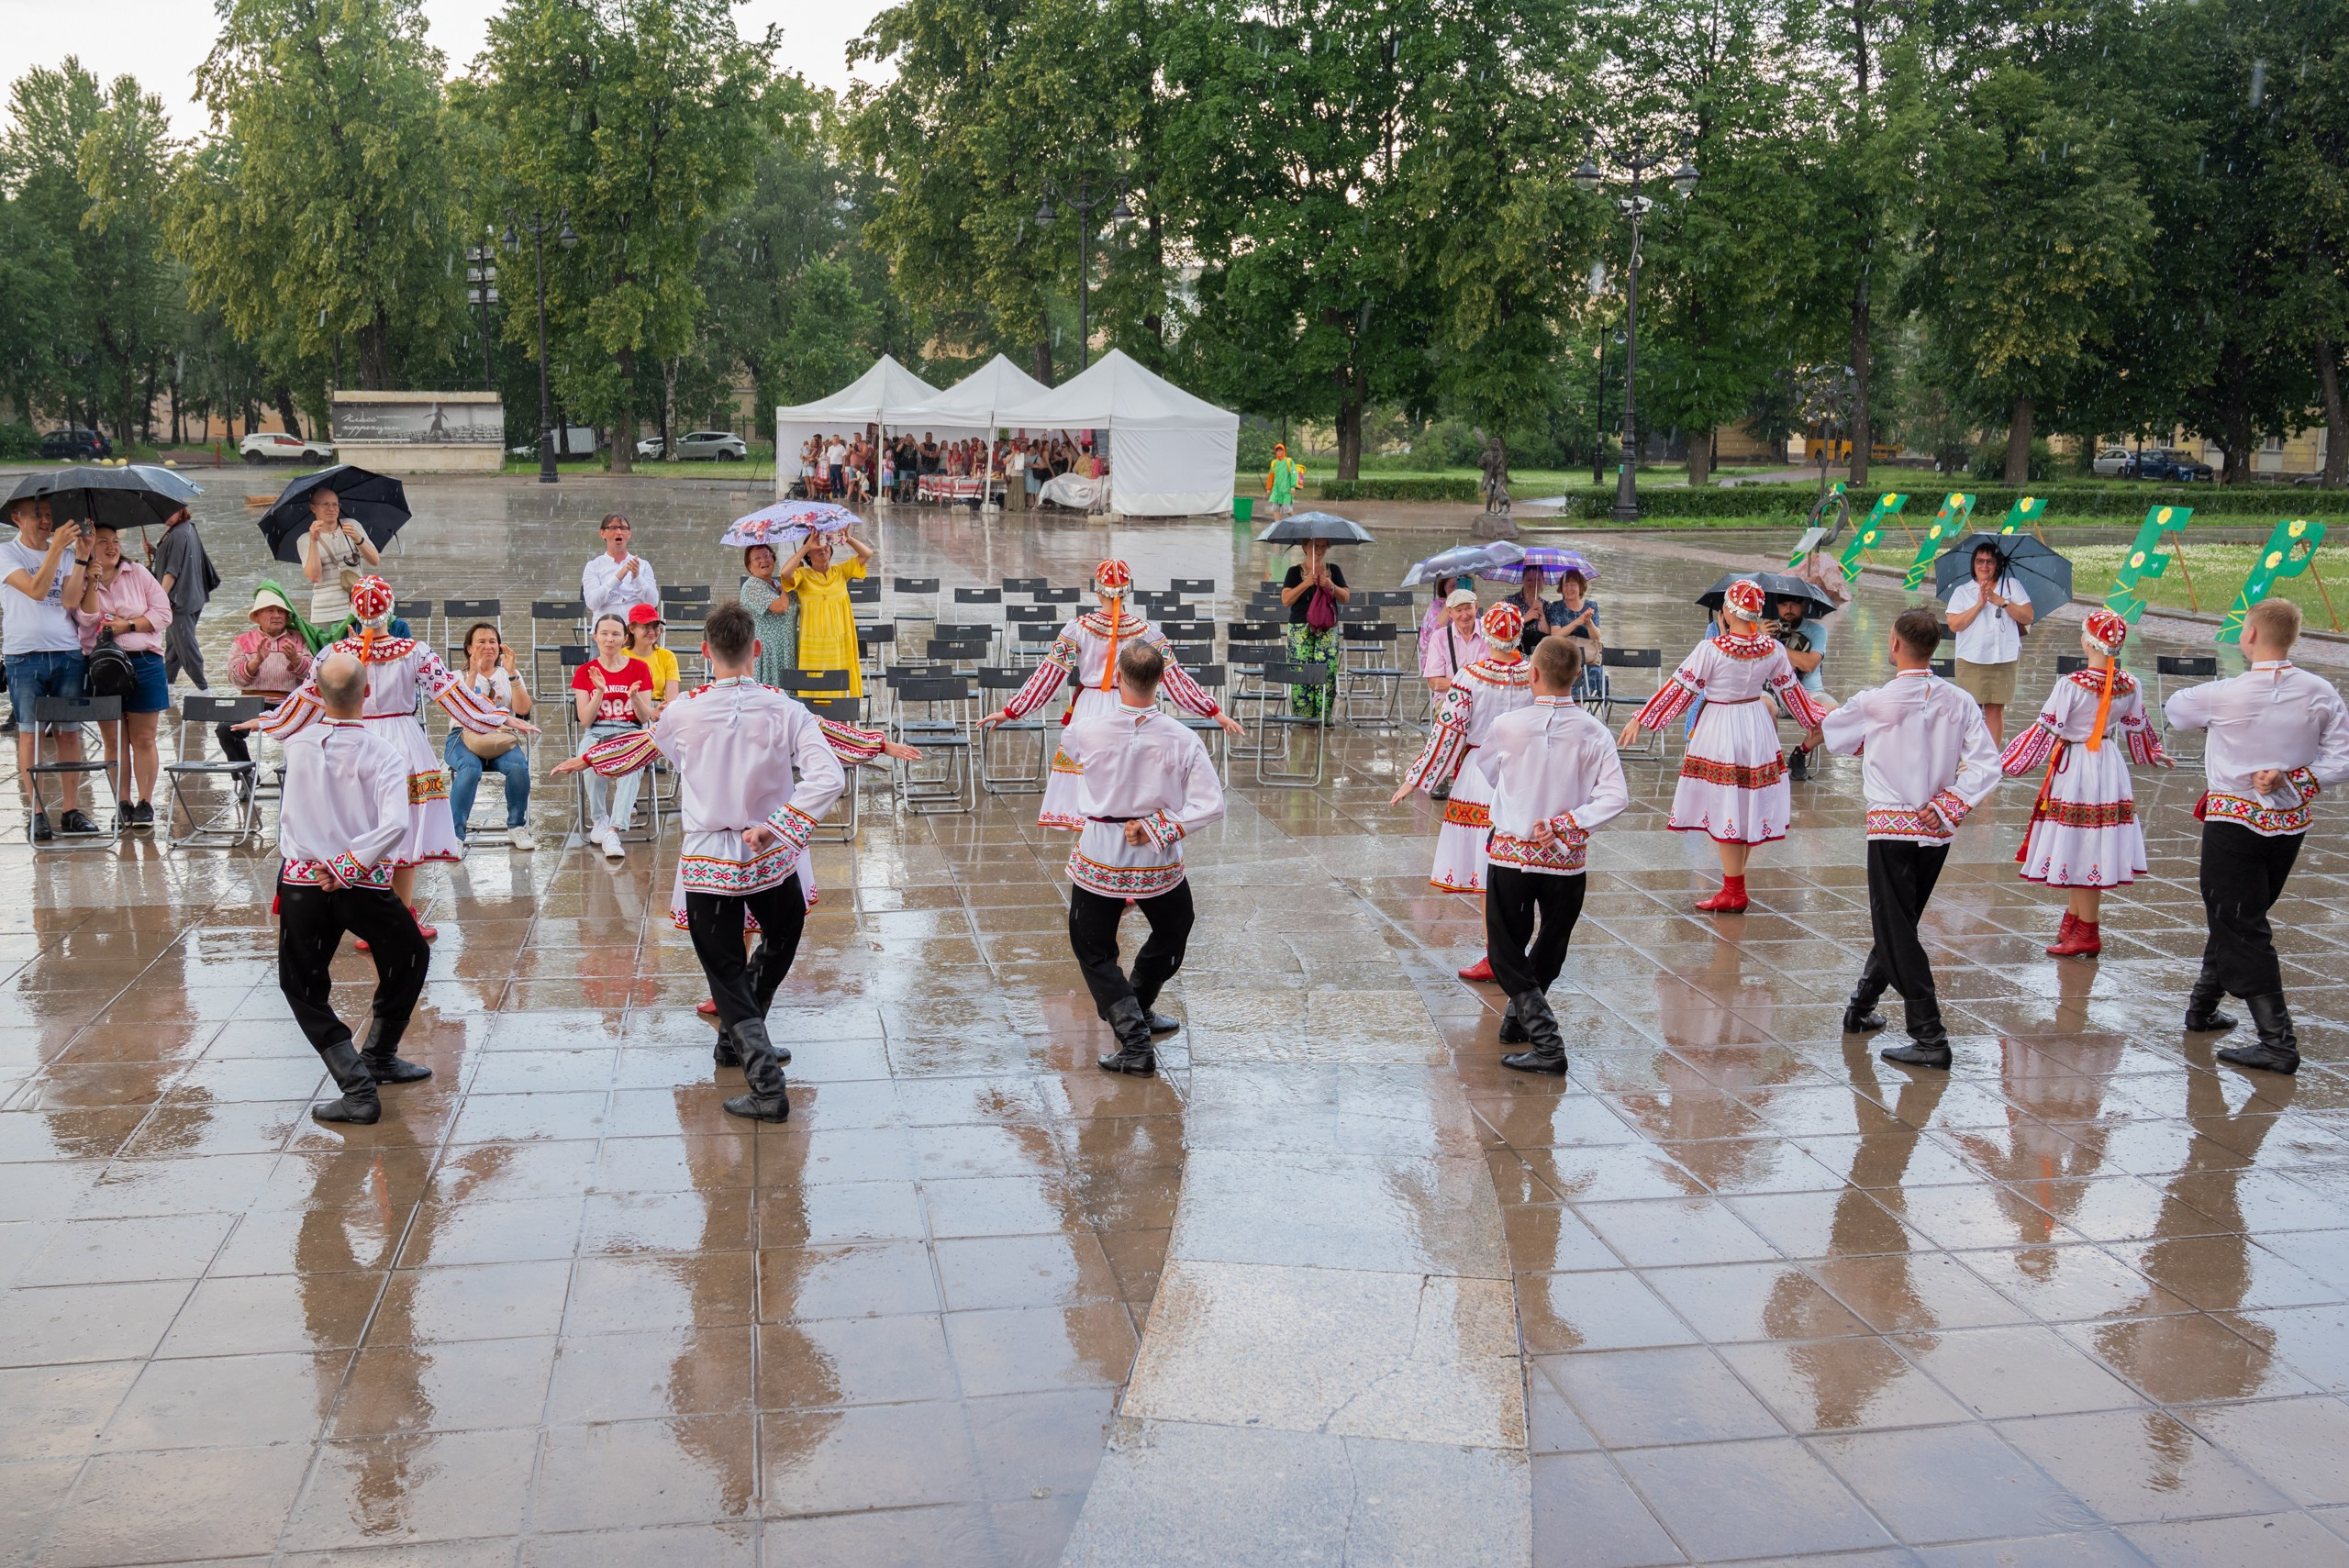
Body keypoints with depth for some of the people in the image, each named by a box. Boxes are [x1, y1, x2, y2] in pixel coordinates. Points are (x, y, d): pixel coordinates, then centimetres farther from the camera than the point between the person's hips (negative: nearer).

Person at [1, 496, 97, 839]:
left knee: (69, 732, 3)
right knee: (30, 733, 1)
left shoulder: (65, 554, 10)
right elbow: (36, 590, -15)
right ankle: (37, 813, 5)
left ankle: (72, 810, 9)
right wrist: (57, 548, -21)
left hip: (67, 653, 3)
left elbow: (71, 599, -4)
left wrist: (81, 558, -12)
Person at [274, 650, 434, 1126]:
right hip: (364, 886, -2)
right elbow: (394, 826, -23)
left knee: (303, 988, 15)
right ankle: (378, 1056, 32)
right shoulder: (383, 753, -11)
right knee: (409, 959, 25)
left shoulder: (298, 744, -2)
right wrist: (349, 867, -15)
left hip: (301, 884, 2)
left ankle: (358, 1088, 1)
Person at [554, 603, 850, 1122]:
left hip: (708, 862, 0)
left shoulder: (685, 712, -6)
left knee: (726, 972, 5)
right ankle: (737, 1040, 35)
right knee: (780, 943, 27)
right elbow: (829, 777, -21)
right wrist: (778, 826, -17)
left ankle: (766, 1084, -9)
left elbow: (643, 746, 17)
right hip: (772, 859, 0)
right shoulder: (784, 710, -9)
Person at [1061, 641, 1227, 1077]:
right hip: (1159, 862, 1)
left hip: (1100, 858, -1)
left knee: (1094, 951, 14)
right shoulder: (1182, 741, -14)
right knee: (1172, 932, 29)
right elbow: (1211, 805, -15)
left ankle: (1135, 1041, -1)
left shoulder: (1088, 731, -14)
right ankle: (1138, 1009, 45)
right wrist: (1158, 829, -10)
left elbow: (1066, 742, 12)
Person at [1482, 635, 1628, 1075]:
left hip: (1510, 853, -2)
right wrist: (1564, 823, -11)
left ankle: (1546, 1041, -7)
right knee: (1550, 949, 23)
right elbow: (1616, 797, -14)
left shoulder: (1507, 726, -10)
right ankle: (1519, 1018, 36)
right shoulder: (1593, 733, -8)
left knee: (1505, 951, 7)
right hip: (1565, 858, 2)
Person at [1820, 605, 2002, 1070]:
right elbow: (1988, 765, -6)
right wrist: (1950, 805, -5)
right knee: (1898, 924, 20)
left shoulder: (1874, 702, -10)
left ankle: (1930, 1038, -7)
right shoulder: (1960, 701, 0)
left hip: (1891, 829, -5)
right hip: (1937, 832, 5)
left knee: (1897, 933, -2)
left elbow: (1832, 735, 8)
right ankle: (1861, 1006, 34)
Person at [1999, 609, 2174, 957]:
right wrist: (2155, 756, 34)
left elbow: (2045, 730, -18)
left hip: (2074, 768, -6)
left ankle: (2087, 935, 11)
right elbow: (2137, 729, 14)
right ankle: (2074, 921, 30)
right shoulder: (2129, 686, -1)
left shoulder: (2071, 685, -20)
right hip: (2110, 768, 6)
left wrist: (2004, 763, -12)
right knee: (2084, 850, 17)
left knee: (2082, 850, 3)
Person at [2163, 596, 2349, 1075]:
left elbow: (2174, 709, 3)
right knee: (2238, 917, 21)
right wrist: (2293, 778, -7)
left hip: (2234, 821, -5)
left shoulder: (2226, 694, -16)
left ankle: (2278, 1040, -10)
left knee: (2242, 927, -3)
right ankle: (2203, 1007, 36)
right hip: (2290, 824, 5)